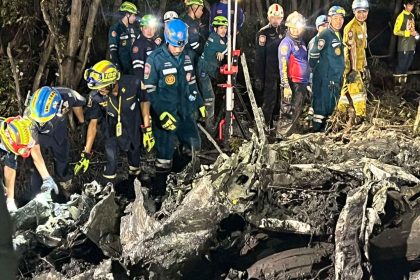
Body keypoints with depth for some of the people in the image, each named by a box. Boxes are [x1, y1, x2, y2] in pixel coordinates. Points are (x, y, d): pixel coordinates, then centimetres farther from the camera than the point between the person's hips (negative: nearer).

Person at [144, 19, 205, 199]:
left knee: (194, 146, 13)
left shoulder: (187, 55, 4)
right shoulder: (155, 59, -14)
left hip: (185, 111, 6)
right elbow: (149, 90, -13)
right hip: (165, 114, -6)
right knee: (165, 152, 0)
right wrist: (161, 113, -21)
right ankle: (158, 188, 16)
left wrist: (199, 103, 18)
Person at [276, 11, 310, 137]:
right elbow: (283, 66, -15)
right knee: (288, 113, -9)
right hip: (292, 84, -8)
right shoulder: (286, 43, -8)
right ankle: (281, 135, -5)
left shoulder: (301, 42, 17)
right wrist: (286, 86, -22)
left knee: (297, 111, 12)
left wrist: (306, 84, 21)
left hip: (302, 84, 8)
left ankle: (287, 134, 20)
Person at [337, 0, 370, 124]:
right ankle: (360, 116, -1)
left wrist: (365, 66, 18)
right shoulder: (351, 27, -17)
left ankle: (341, 111, 25)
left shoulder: (363, 25, 12)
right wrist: (353, 69, -23)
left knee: (348, 89, 15)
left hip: (360, 66, 9)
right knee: (358, 90, -8)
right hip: (352, 66, -9)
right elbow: (352, 50, -21)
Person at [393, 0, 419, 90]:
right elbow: (396, 31, -12)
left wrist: (415, 33, 3)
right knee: (401, 65, -4)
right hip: (404, 46, -7)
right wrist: (409, 33, -18)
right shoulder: (401, 16, -10)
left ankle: (403, 83, 21)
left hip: (412, 46, 7)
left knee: (407, 65, 12)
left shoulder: (412, 15, 13)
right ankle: (397, 85, 2)